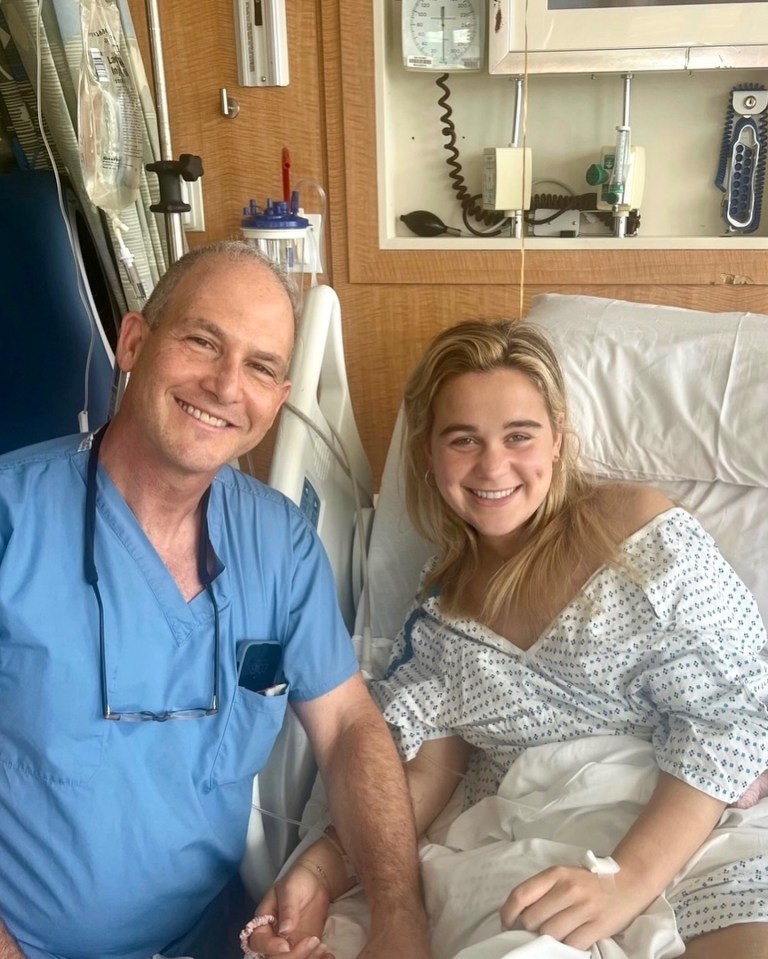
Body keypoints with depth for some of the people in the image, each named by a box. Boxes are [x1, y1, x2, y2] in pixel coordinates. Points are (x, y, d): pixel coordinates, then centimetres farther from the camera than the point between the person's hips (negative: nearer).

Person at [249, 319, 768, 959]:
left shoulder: (641, 533, -4)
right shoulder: (442, 603, 11)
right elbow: (427, 773, 8)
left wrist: (626, 879, -21)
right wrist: (320, 869, -9)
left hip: (678, 837, -2)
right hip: (509, 853, 3)